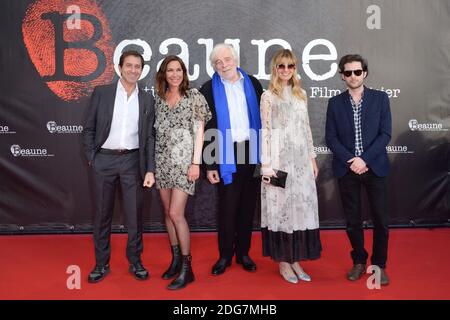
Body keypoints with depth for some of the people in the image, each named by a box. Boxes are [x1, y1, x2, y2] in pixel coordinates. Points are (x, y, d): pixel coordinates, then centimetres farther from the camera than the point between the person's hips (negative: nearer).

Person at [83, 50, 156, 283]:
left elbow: (149, 137, 5)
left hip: (132, 161, 1)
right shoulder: (101, 93, 3)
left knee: (134, 214, 5)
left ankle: (135, 262, 22)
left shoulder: (146, 100, 6)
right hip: (104, 160, 0)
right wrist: (91, 157, -3)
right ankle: (101, 264, 23)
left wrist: (150, 169, -1)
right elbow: (89, 129, 5)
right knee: (102, 214, 9)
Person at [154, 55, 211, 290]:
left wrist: (196, 162, -11)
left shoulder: (194, 96, -1)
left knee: (176, 213, -10)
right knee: (168, 212, 9)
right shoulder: (158, 98, 10)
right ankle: (176, 258, 24)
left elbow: (199, 131, -5)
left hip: (183, 159, -5)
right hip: (162, 160, 5)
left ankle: (187, 268, 3)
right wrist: (152, 161, 7)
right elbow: (157, 130, 12)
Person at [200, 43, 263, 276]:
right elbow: (206, 128, -2)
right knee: (227, 207, 4)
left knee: (247, 206, 11)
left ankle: (243, 252, 25)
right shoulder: (209, 89, -1)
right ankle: (225, 255, 20)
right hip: (227, 154, -2)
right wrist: (209, 165, -6)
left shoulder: (253, 84, 7)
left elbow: (262, 118, 9)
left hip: (252, 151, 3)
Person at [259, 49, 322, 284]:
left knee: (301, 205, 6)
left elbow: (306, 128, 14)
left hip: (301, 159, 5)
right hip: (279, 159, -5)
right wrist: (266, 165, -12)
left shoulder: (301, 94, 13)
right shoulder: (269, 96, -1)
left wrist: (312, 158, 11)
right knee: (281, 206, 1)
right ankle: (283, 260, 13)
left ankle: (295, 259, 18)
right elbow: (265, 131, -6)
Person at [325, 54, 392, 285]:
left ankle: (379, 264, 21)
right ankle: (359, 261, 26)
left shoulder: (380, 98, 3)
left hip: (374, 167, 0)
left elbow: (385, 134, -3)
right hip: (347, 168, 1)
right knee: (352, 219, 8)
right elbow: (330, 137, 0)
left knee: (381, 219, 3)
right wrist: (350, 160, -12)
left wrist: (364, 159, -14)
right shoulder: (335, 102, 5)